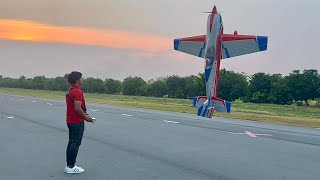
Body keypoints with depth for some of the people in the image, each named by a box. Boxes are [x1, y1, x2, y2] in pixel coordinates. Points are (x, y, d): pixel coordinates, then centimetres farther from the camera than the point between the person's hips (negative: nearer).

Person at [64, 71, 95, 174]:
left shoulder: (70, 91, 13)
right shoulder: (77, 92, -19)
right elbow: (77, 108, -24)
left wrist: (84, 114, 15)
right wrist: (86, 117, -12)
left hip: (71, 121, 10)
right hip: (77, 122, -10)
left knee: (71, 143, 14)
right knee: (75, 144, -3)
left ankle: (69, 165, 20)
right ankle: (71, 167, 2)